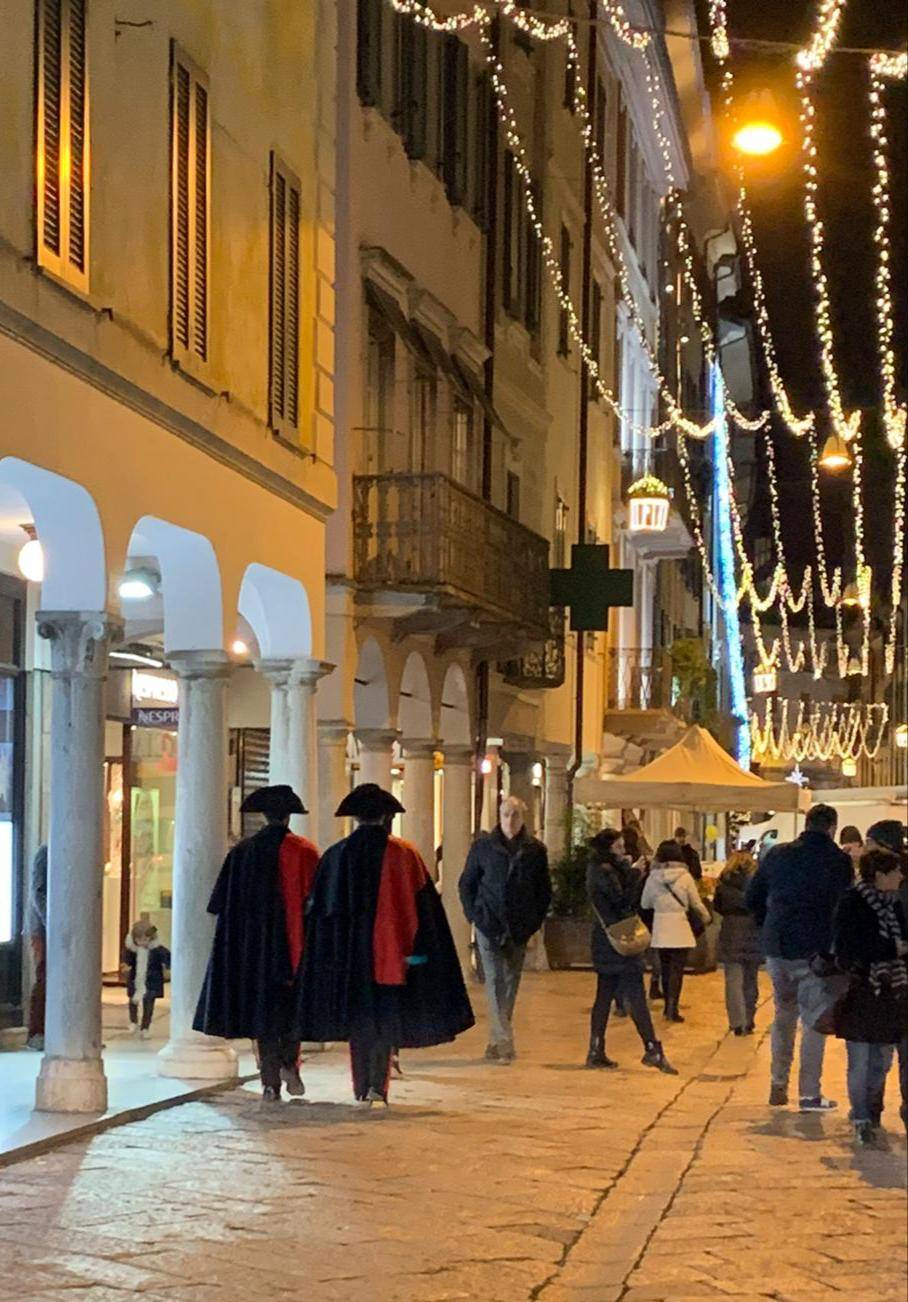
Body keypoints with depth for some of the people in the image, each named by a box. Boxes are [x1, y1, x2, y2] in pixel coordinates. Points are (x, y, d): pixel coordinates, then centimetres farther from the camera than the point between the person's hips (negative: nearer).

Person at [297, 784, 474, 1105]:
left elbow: (319, 909, 3)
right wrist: (420, 950, 3)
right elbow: (424, 906, -4)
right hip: (391, 946, -1)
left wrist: (331, 956, 9)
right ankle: (378, 1083, -6)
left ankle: (363, 1089, 10)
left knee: (358, 1015, 11)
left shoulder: (336, 856, 0)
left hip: (349, 949, 1)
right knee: (386, 1014, 8)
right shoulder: (403, 854, -5)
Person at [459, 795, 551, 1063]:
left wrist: (536, 920, 4)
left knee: (511, 982, 7)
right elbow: (466, 883, 7)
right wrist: (475, 915, -1)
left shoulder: (535, 850, 5)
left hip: (520, 928, 2)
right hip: (489, 925, -2)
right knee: (495, 980, -11)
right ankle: (504, 1041, -16)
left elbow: (544, 890, 13)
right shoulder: (483, 846, 1)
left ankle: (496, 1042, 18)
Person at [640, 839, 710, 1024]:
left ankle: (669, 1006, 23)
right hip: (680, 927, -3)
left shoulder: (653, 877, -2)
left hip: (660, 929, 3)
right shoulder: (685, 876, -7)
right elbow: (696, 903, 0)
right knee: (677, 969, -2)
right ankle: (672, 1009, -11)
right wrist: (706, 915, 19)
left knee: (666, 968, 15)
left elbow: (645, 904, 6)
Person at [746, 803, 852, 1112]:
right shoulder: (838, 860, -8)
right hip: (815, 950, -4)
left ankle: (778, 1085, 21)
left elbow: (753, 896, 8)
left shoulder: (778, 855, 4)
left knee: (784, 1014, 19)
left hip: (776, 948, 4)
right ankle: (809, 1094, 2)